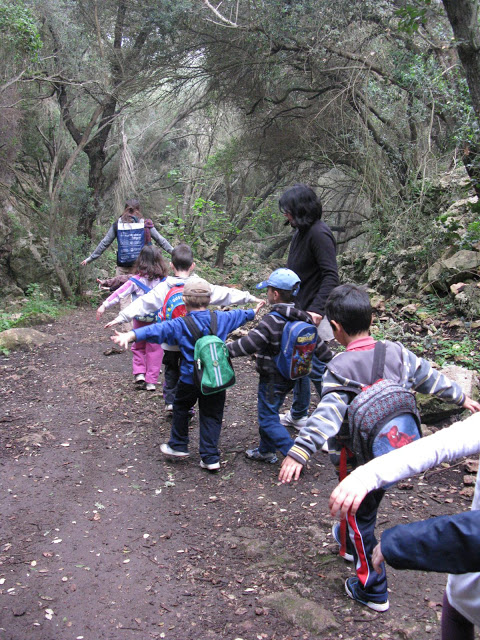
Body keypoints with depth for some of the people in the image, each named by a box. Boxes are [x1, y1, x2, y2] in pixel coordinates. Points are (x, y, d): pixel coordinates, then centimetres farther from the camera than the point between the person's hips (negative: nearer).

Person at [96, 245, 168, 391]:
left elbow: (120, 293, -11)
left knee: (138, 346, 20)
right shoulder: (164, 281, -4)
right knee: (154, 349, 9)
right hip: (158, 321, 1)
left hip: (140, 319, 0)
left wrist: (105, 305, -9)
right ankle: (151, 381, 9)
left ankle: (139, 372, 5)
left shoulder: (136, 281, -8)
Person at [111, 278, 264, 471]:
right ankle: (210, 458, 11)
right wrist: (253, 311, 43)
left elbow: (157, 330, -25)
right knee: (211, 416, 12)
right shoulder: (221, 319, 1)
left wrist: (130, 335, -36)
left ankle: (178, 446, 31)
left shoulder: (180, 325, -12)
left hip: (190, 380, -3)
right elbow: (239, 315, 21)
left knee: (180, 408, 21)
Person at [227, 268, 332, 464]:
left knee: (268, 419, 2)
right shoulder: (303, 319, 0)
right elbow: (318, 344, 8)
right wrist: (330, 360, 22)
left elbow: (249, 344, -27)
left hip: (272, 379, -8)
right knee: (269, 413, 22)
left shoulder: (272, 321, -24)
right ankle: (266, 451, 35)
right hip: (290, 377, 9)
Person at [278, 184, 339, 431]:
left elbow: (331, 276, -24)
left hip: (313, 316, -10)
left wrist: (317, 309, -31)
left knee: (316, 368, -4)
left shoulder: (319, 234, -19)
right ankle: (298, 415, 34)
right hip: (298, 311, 10)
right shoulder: (301, 232, 10)